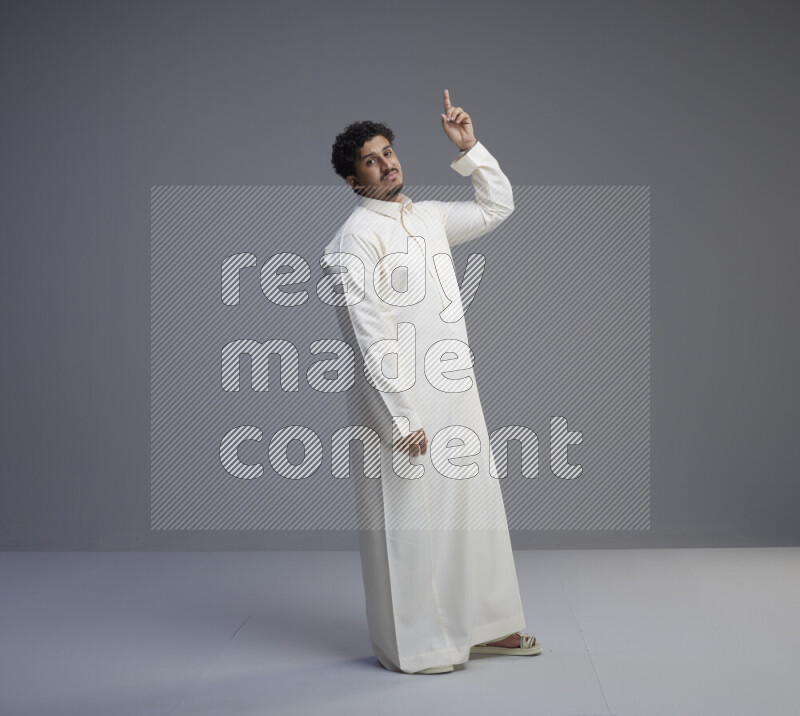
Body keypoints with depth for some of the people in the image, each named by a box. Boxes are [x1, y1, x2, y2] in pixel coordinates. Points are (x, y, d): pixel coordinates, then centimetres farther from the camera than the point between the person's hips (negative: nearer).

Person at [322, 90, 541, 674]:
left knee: (474, 503, 13)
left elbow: (498, 206, 27)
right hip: (401, 397, -8)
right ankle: (413, 645, 13)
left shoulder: (428, 217, 13)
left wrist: (469, 149, 13)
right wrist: (402, 418, -20)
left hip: (455, 393, 8)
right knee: (407, 518, 0)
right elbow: (370, 337, -17)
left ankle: (483, 625, 26)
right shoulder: (356, 237, -11)